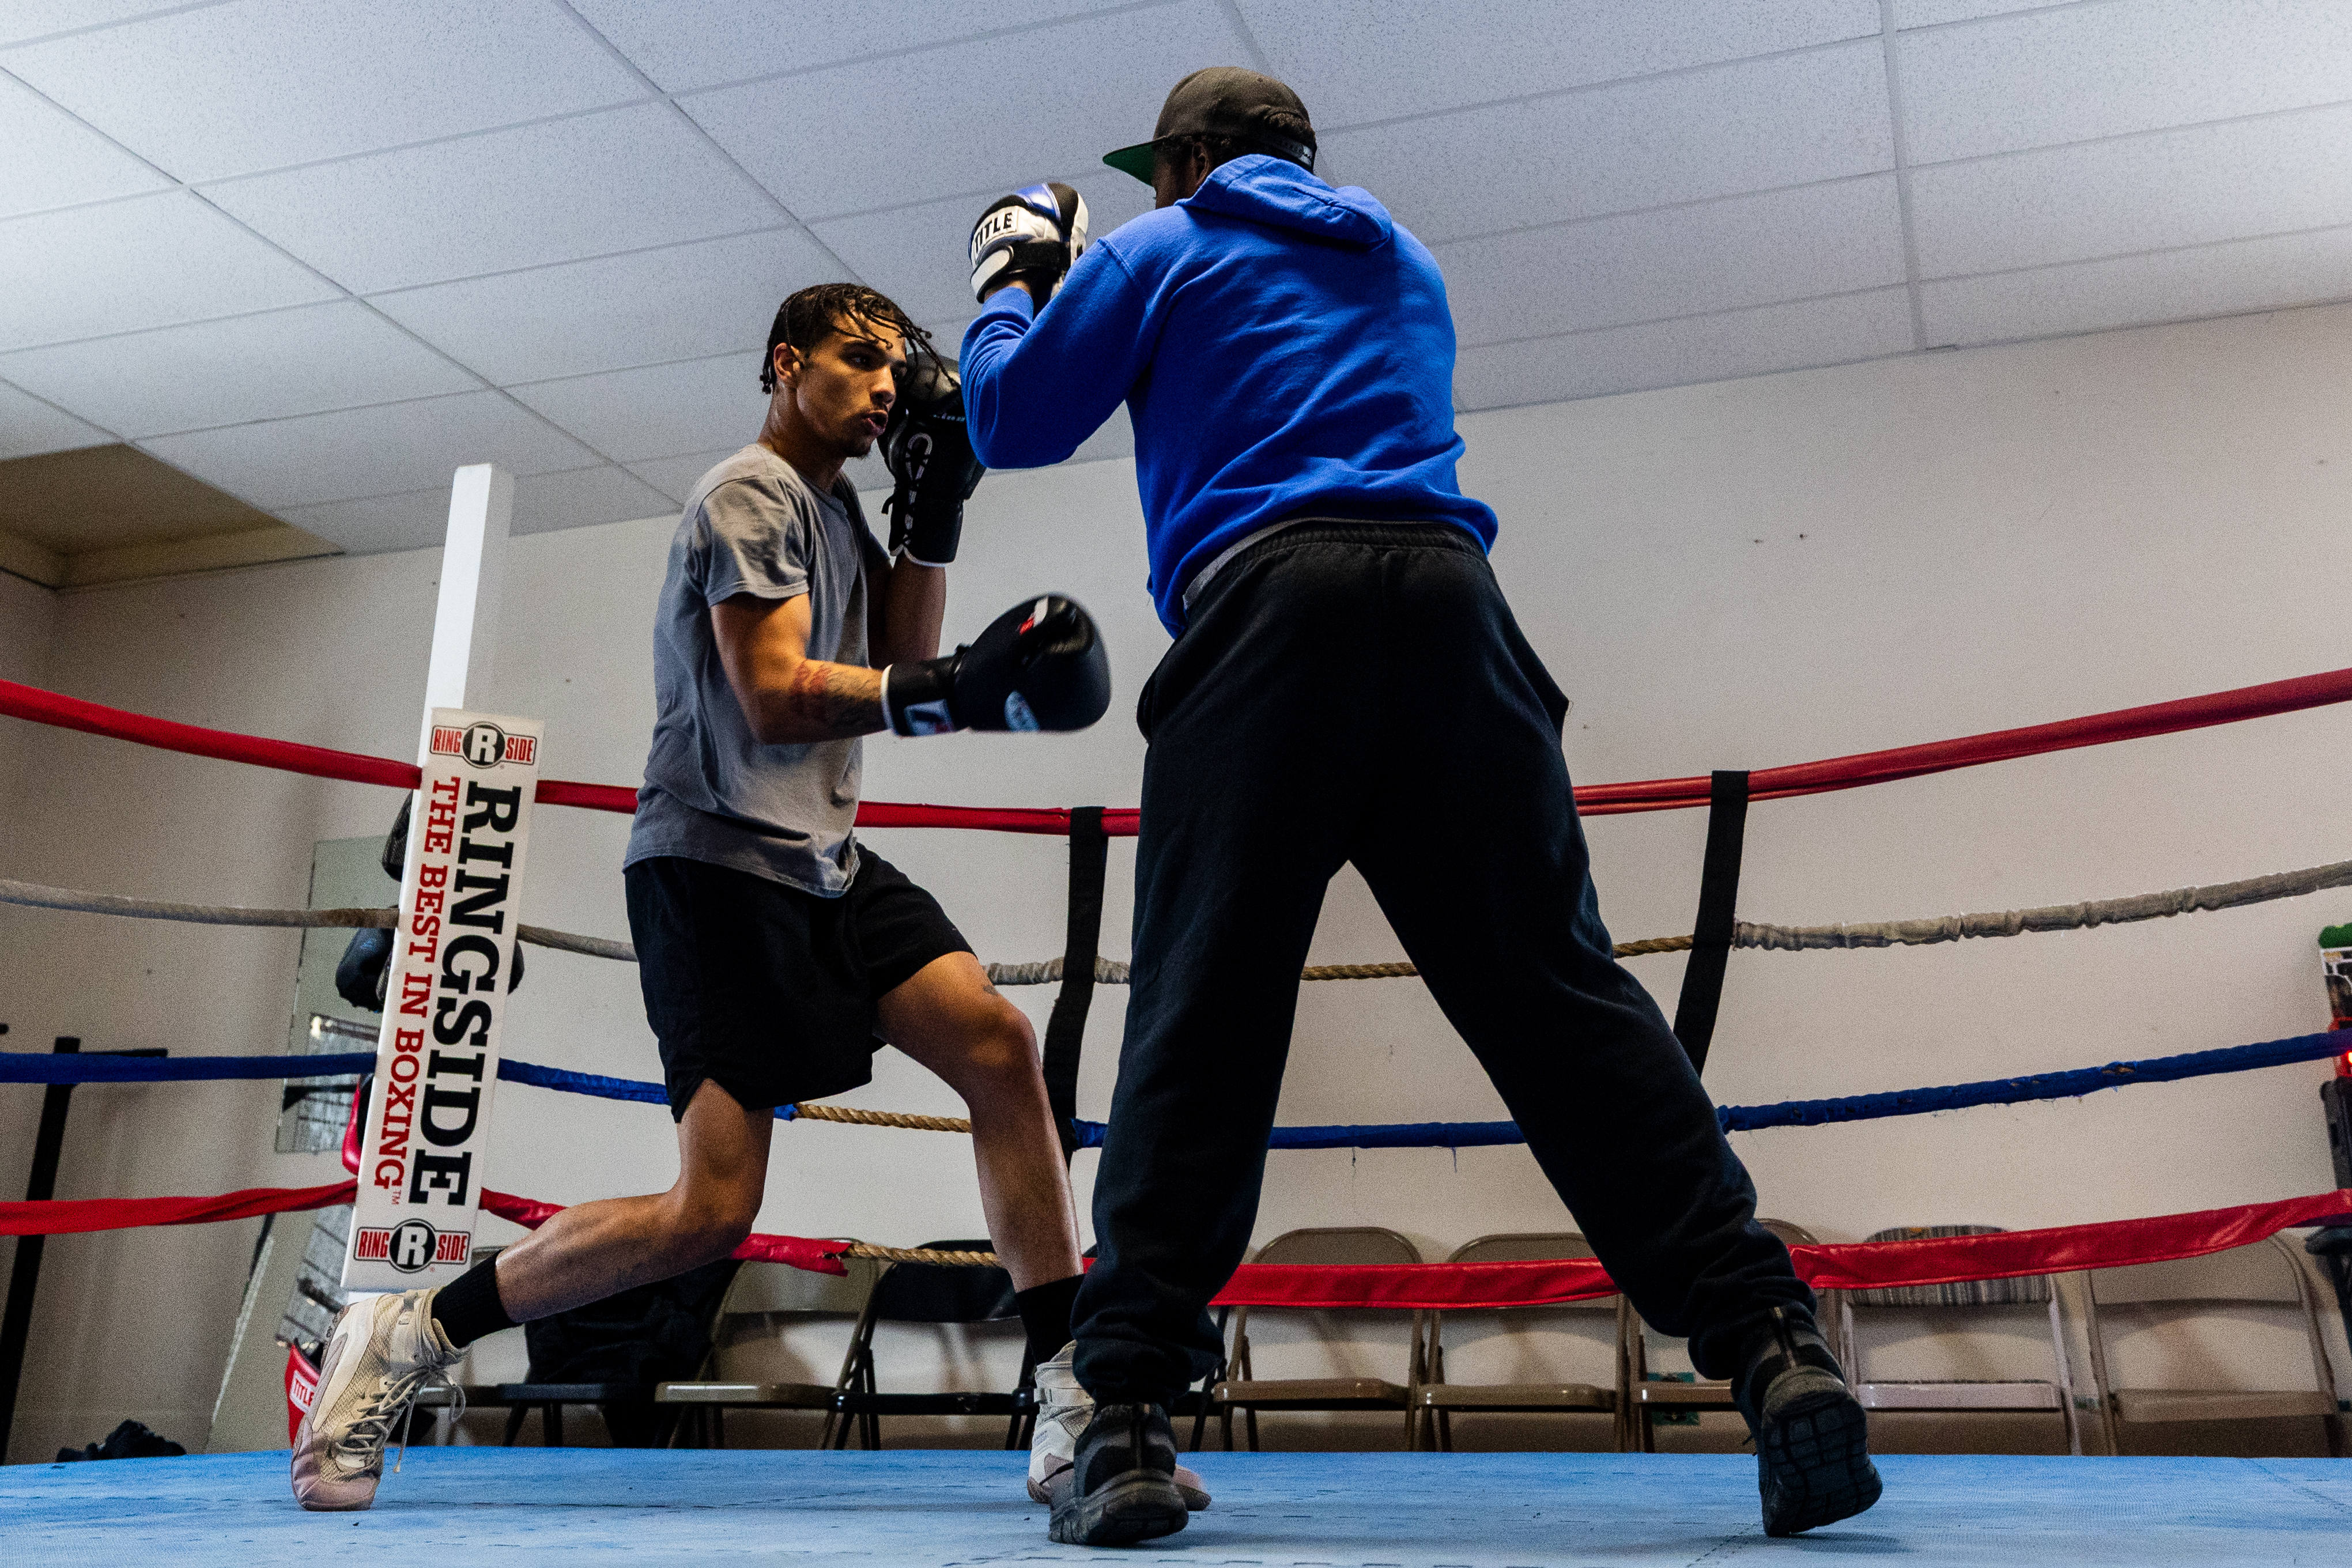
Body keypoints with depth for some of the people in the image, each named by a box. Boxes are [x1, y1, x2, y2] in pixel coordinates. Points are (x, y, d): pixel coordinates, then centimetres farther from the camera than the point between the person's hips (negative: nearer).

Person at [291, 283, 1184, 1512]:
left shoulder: (827, 503, 22)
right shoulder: (751, 493, -5)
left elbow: (896, 666, 16)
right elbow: (775, 698, -17)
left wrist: (934, 510, 9)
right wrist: (956, 692, -28)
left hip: (821, 859, 9)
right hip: (718, 858, -9)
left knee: (998, 1043, -9)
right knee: (710, 1214, -13)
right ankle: (404, 1338, 5)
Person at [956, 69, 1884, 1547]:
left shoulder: (1162, 254, 20)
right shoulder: (1403, 261, 33)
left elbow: (1014, 422, 20)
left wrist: (1011, 285, 39)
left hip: (1263, 604, -3)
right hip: (1448, 596, 4)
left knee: (1201, 1021, -4)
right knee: (1558, 986, -1)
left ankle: (1128, 1416, -9)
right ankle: (1772, 1344, -10)